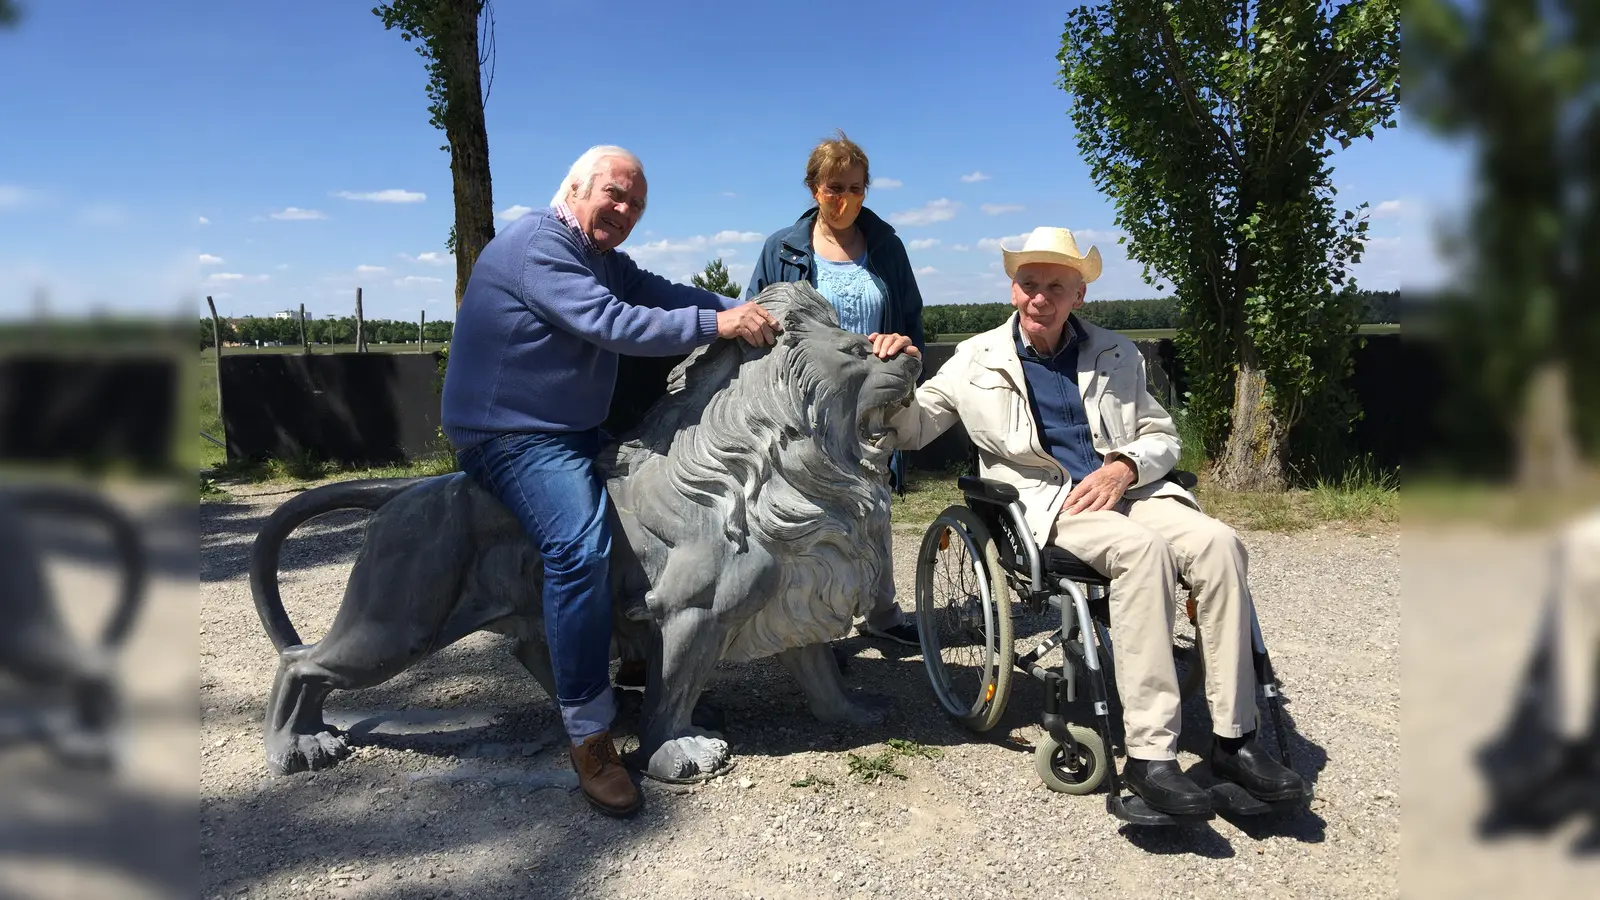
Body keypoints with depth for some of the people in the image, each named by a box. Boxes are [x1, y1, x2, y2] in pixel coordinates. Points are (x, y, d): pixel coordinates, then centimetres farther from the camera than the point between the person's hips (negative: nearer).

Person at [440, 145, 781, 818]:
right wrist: (719, 325, -26)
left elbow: (663, 295, 4)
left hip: (575, 431, 11)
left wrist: (746, 311, -10)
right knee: (582, 544, -31)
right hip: (512, 435, -11)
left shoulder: (605, 260, 16)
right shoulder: (537, 246, -17)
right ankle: (589, 737, -26)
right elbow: (614, 325, -27)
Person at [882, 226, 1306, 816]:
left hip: (1125, 489, 4)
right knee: (1142, 548, -35)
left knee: (1218, 542, -27)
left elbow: (1162, 436, 18)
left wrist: (1124, 466, -4)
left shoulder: (1116, 355, 17)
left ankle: (1234, 739, -19)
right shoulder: (978, 358, 10)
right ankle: (1149, 755, -34)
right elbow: (912, 430, 12)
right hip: (1044, 502, -4)